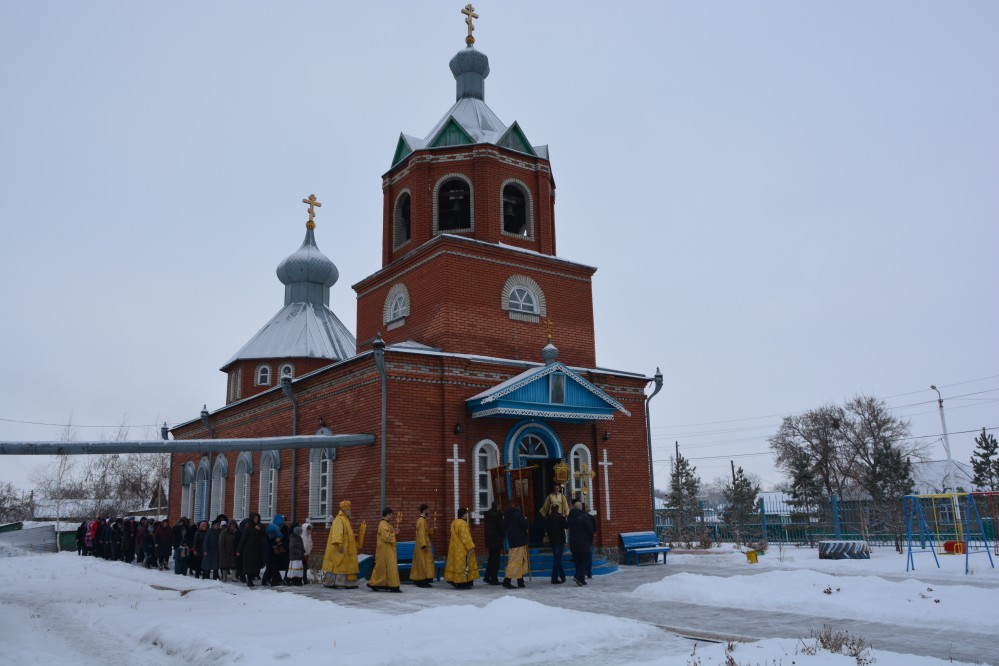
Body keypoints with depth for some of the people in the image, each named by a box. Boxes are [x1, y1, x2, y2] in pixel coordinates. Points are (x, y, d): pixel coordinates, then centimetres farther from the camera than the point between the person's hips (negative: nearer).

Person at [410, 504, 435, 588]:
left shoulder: (421, 520, 15)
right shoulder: (422, 521, -16)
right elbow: (421, 534, -22)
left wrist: (432, 529, 13)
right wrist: (424, 546, -24)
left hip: (421, 545, 10)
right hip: (423, 544, -10)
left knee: (420, 563, 11)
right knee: (424, 562, -7)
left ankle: (419, 581, 15)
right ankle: (423, 581, -5)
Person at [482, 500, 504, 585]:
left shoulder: (487, 514, 9)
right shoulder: (498, 514, -13)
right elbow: (501, 526, -12)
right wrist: (503, 536, 4)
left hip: (489, 540, 7)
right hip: (496, 540, -7)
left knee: (491, 559, 18)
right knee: (495, 560, -1)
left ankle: (487, 577, 18)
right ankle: (494, 579, 0)